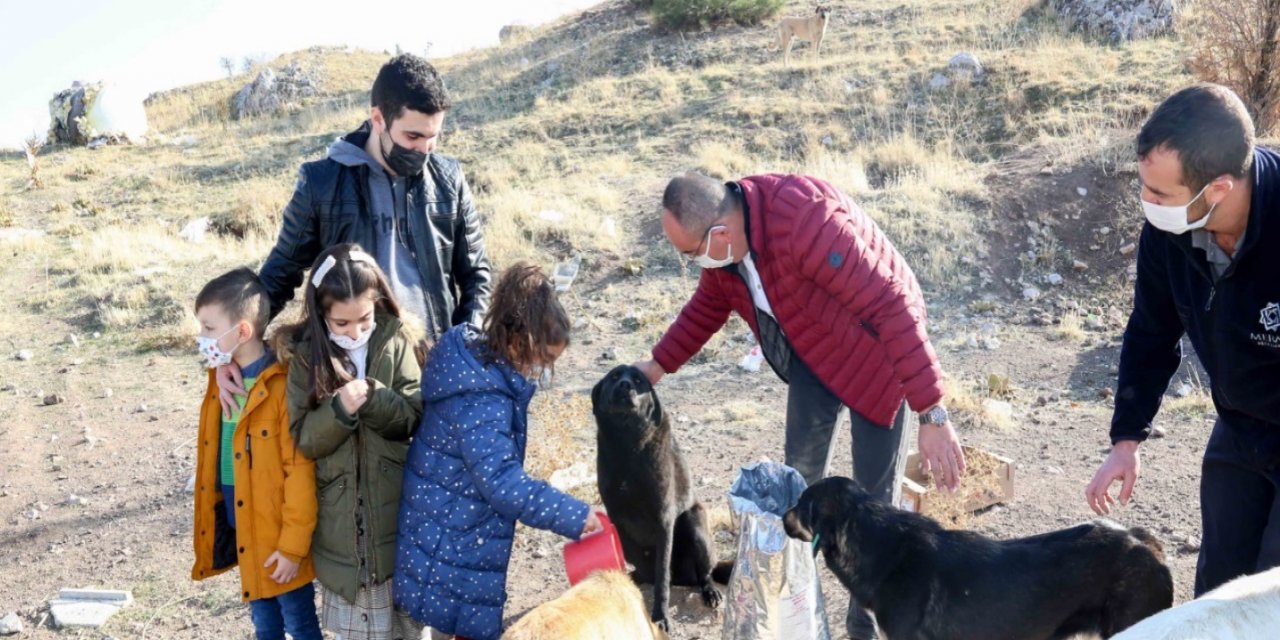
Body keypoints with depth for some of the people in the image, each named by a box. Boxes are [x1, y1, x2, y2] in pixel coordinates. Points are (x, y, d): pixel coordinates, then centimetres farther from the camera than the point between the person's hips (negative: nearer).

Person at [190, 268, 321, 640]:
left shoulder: (283, 386, -20)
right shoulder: (222, 379, 4)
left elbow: (300, 471, -19)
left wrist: (293, 544, -17)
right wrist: (214, 522, 17)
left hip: (277, 533, -7)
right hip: (240, 529, 7)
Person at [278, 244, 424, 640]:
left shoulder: (396, 340, -5)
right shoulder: (306, 355, -5)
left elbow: (415, 416, -7)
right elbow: (304, 440, -7)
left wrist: (372, 396, -23)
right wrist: (339, 409, -24)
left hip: (396, 506, 0)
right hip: (342, 515, 0)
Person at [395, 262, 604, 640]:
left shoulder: (476, 359, 0)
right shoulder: (482, 402, -29)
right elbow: (503, 482, -35)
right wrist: (574, 516, -30)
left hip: (453, 531, 10)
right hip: (454, 548, -10)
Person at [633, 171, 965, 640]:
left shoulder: (807, 223, -38)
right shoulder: (723, 231, -13)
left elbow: (892, 307, -37)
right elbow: (709, 304, 11)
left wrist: (932, 414, -37)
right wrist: (660, 364, 14)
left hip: (875, 350, -7)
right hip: (813, 350, 7)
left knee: (875, 496, -2)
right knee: (801, 477, 11)